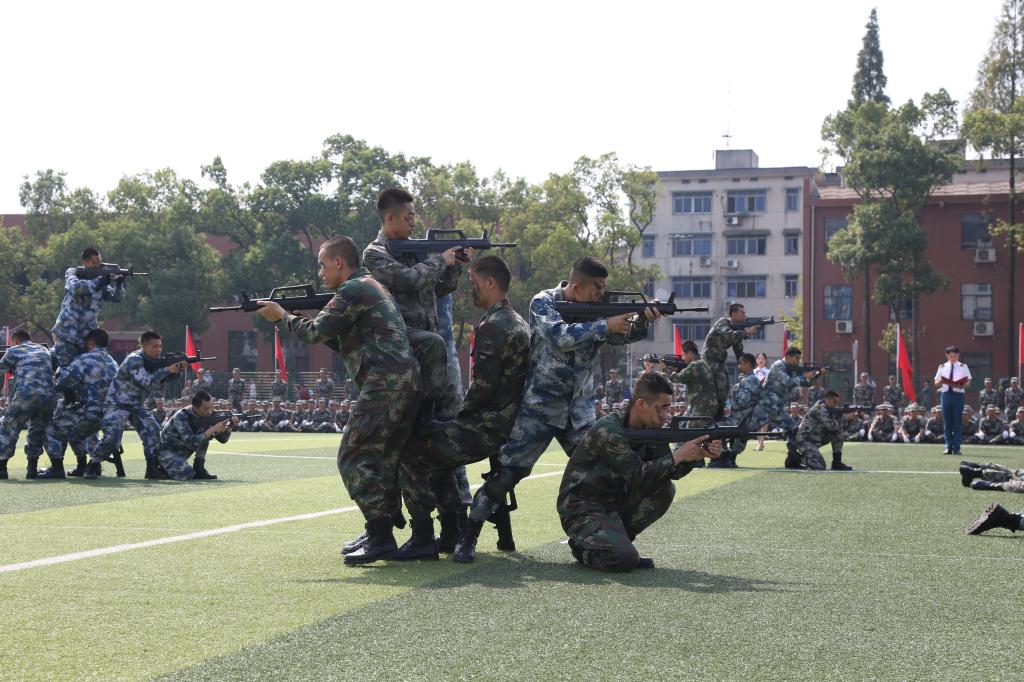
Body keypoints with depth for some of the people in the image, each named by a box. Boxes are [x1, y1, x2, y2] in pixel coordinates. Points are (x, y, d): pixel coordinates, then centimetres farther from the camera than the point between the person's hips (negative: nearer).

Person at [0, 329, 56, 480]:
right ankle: (32, 469, 18)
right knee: (37, 431, 22)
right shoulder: (45, 350, 27)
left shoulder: (14, 350, 13)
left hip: (25, 396, -4)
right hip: (49, 398, 4)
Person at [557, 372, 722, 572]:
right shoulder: (610, 431, -23)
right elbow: (638, 476, -28)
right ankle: (582, 546, 2)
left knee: (664, 490, -9)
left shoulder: (649, 429, 3)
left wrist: (699, 455, -17)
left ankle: (617, 538, 2)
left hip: (615, 503, 8)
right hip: (582, 510, -8)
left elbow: (671, 472, -1)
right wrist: (678, 456, -28)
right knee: (624, 560, -29)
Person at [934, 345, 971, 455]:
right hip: (945, 395, 2)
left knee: (957, 423, -1)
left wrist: (962, 385, -17)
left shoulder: (963, 367, 8)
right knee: (947, 422, 2)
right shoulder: (942, 367, 12)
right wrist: (940, 381, -11)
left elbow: (968, 382, 4)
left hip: (958, 395, -2)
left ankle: (957, 448, 2)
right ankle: (948, 447, 6)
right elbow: (936, 384, 11)